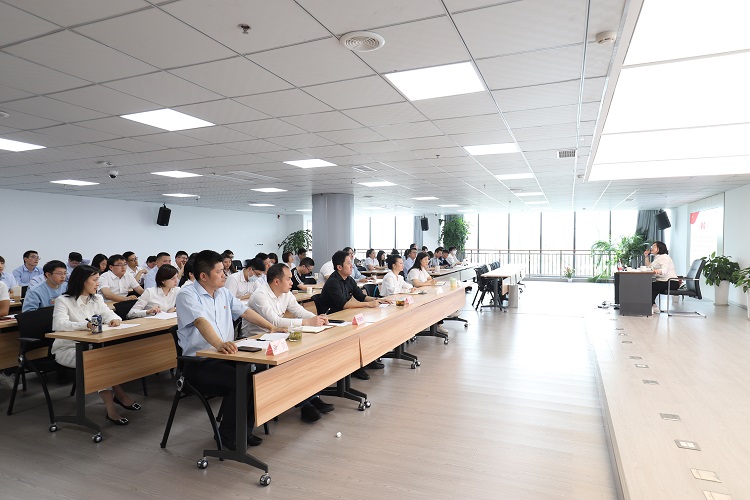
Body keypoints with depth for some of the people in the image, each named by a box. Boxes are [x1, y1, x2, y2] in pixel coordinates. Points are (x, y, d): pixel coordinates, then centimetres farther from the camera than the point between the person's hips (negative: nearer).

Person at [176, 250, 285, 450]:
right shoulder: (187, 296, -12)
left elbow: (245, 311, 17)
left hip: (225, 357, 7)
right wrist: (219, 344, -47)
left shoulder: (223, 293, 11)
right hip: (199, 364, -7)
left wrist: (271, 328, 9)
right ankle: (228, 434, -5)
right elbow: (201, 322, -30)